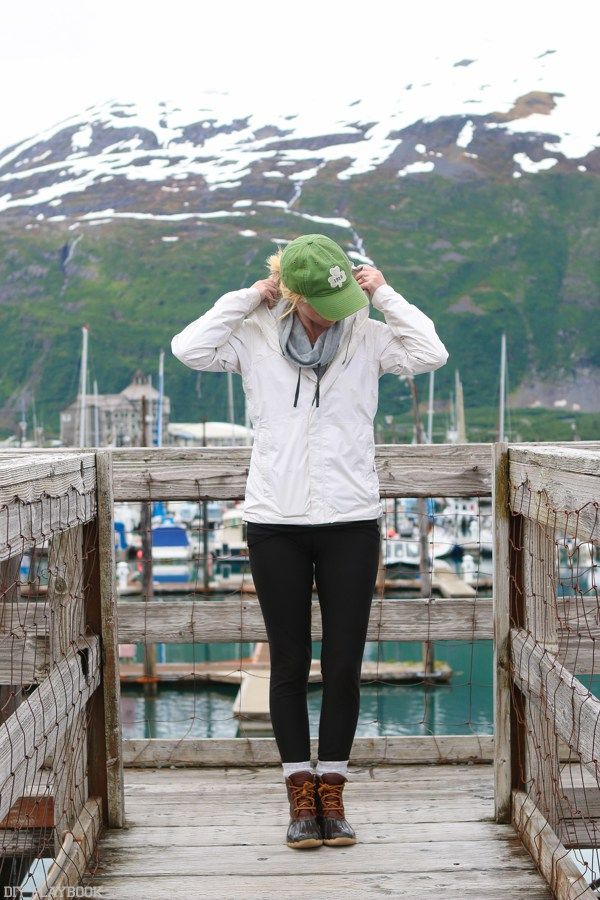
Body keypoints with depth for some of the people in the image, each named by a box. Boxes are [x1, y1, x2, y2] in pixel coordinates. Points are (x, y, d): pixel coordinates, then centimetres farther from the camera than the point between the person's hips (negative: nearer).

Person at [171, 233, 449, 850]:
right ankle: (300, 797, 15)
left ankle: (331, 793, 16)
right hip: (275, 523, 0)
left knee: (343, 665, 3)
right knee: (289, 665, 5)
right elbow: (188, 348, -12)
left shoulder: (367, 337, 1)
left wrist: (384, 294, -8)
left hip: (351, 523, 0)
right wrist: (247, 299, -9)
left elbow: (432, 355, -13)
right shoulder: (256, 338, 0)